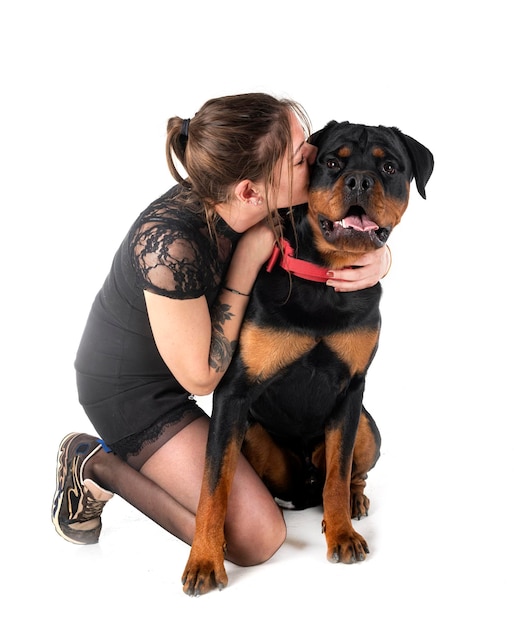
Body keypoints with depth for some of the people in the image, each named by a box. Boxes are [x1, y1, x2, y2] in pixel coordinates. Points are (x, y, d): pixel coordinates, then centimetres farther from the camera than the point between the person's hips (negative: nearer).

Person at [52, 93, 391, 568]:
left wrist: (378, 261, -26)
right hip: (133, 386, -7)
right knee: (258, 538, -13)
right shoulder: (171, 243, -37)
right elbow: (200, 376, -26)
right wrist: (250, 259, -30)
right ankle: (98, 466, 2)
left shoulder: (277, 206, -18)